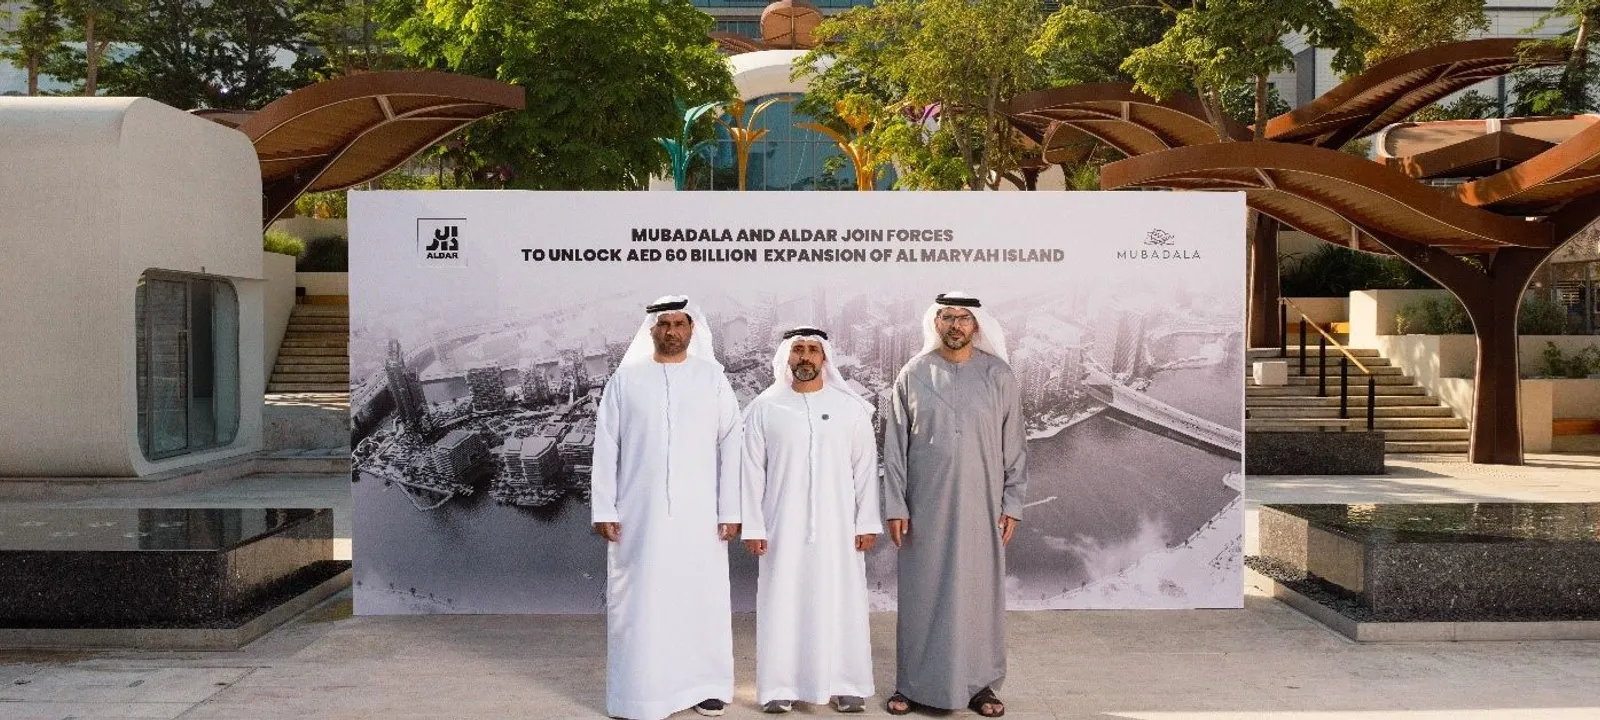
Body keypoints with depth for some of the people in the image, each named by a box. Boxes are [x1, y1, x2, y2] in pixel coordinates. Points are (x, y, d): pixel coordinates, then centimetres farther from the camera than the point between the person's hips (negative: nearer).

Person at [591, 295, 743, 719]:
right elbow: (606, 447, 3)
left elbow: (731, 445, 1)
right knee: (640, 600, 4)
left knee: (701, 597, 6)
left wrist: (730, 510, -5)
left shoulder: (712, 377, 3)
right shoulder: (625, 379, 4)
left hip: (699, 512, 0)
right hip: (639, 513, 0)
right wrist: (604, 509, -3)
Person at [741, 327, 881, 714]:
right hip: (783, 527, 0)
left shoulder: (851, 407, 1)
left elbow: (865, 468, 3)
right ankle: (780, 685, 13)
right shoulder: (764, 408, 0)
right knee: (783, 603, 4)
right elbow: (752, 471, 1)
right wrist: (753, 527, -3)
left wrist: (867, 522, -1)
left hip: (838, 525, 0)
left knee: (840, 603, 4)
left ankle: (845, 684, 14)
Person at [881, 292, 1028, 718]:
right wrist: (895, 506, -5)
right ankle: (913, 684, 18)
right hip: (925, 507, 0)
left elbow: (1014, 446, 3)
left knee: (979, 592, 7)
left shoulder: (998, 375, 0)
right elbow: (894, 445, 0)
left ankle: (979, 684, 20)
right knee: (922, 595, 6)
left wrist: (1012, 504, -1)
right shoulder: (913, 375, -1)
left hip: (980, 507, 0)